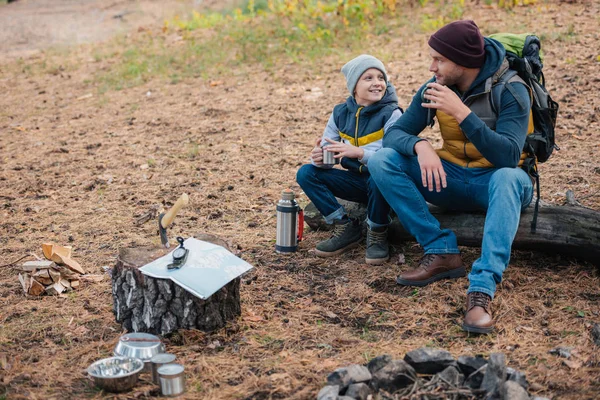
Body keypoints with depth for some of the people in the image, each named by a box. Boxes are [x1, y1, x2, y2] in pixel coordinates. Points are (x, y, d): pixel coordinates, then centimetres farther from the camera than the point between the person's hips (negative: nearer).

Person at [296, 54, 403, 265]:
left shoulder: (391, 114, -14)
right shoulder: (340, 113, 0)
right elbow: (327, 151, 0)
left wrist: (359, 152, -40)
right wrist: (318, 157, -26)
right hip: (355, 180, 5)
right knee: (306, 173, -10)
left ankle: (377, 234, -10)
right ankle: (346, 227, -4)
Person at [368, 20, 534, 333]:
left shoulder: (511, 91, -17)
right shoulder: (434, 88, -4)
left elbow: (509, 157, -28)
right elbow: (394, 133, -5)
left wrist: (462, 113, -36)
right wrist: (420, 146, -29)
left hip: (493, 181, -4)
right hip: (450, 178, 4)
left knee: (508, 178, -41)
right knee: (381, 161, -17)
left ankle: (482, 289, -47)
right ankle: (441, 252, -21)